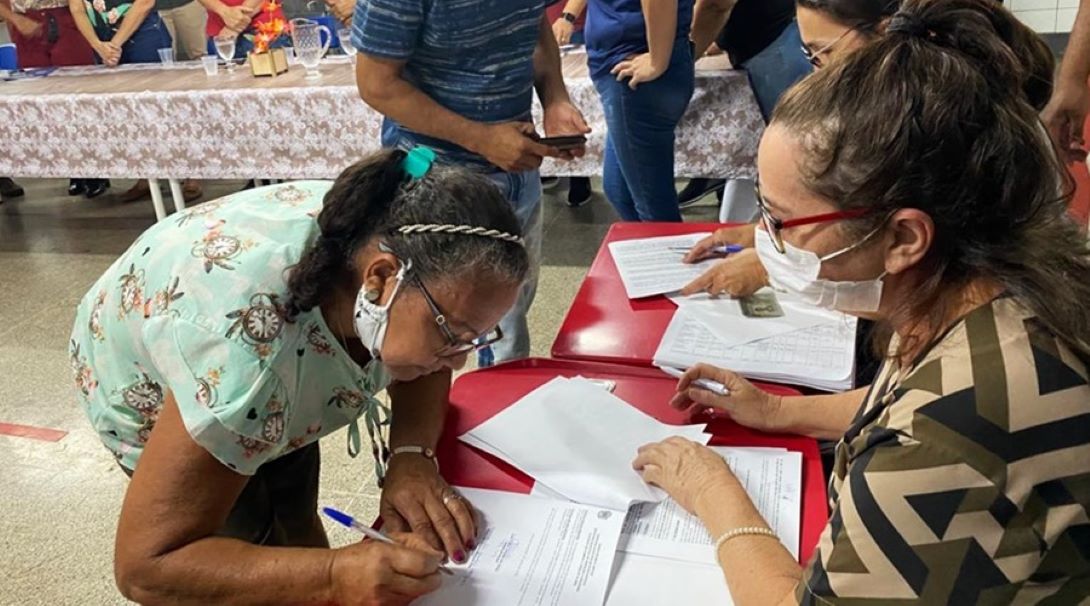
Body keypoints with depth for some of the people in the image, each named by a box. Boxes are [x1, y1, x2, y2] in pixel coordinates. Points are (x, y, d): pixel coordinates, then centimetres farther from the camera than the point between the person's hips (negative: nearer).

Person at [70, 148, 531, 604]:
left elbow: (421, 367, -13)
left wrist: (412, 456, -32)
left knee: (297, 518, 17)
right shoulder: (242, 366, -49)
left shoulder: (382, 231, -30)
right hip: (147, 393, -5)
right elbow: (145, 566, -41)